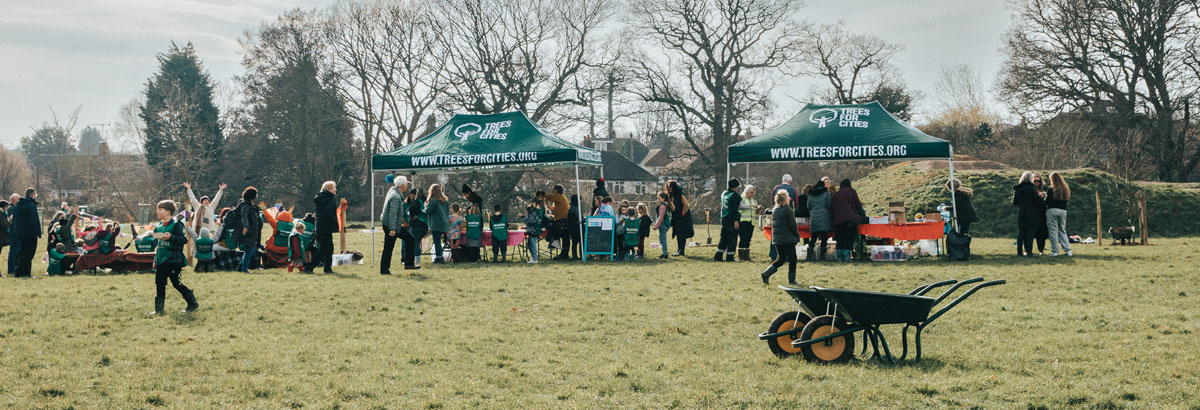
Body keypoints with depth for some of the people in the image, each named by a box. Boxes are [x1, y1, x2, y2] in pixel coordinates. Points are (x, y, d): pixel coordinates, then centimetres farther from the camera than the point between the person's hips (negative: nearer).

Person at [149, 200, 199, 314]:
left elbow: (184, 239, -18)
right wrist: (155, 258, 20)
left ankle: (192, 303, 11)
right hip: (161, 260, 7)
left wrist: (171, 237, -30)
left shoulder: (176, 225, -10)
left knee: (176, 283, -4)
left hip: (173, 260, -7)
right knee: (159, 284, 5)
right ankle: (159, 308, 10)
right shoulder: (158, 226, 12)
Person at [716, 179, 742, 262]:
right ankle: (729, 257, -1)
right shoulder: (734, 195, -15)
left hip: (724, 219, 9)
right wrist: (736, 221, -19)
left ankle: (718, 256, 13)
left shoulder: (724, 193, 12)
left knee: (723, 238, 14)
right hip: (732, 220, -9)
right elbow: (733, 209, -19)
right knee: (732, 239, -2)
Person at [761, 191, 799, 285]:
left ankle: (766, 274, 2)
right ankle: (792, 280, 8)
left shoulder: (774, 210, 8)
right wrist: (796, 235, 3)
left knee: (781, 258, 16)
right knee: (792, 259, 4)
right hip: (788, 239, -7)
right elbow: (793, 224, -13)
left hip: (776, 239, 7)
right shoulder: (787, 209, -13)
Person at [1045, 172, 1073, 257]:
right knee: (1062, 231, 14)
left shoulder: (1051, 190, -8)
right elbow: (1067, 199, 13)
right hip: (1063, 211, 5)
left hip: (1052, 210, -5)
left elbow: (1046, 202, -9)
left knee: (1053, 231, -1)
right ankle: (1068, 250, 7)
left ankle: (1054, 251, -2)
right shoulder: (1065, 189, 8)